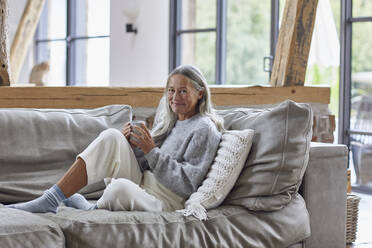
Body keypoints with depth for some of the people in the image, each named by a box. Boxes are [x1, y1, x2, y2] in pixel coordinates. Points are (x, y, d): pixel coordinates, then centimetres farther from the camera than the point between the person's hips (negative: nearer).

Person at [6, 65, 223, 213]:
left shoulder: (204, 130, -6)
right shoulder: (169, 122, 19)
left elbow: (187, 184, -14)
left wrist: (152, 152, -17)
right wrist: (133, 146, -3)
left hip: (165, 201, -8)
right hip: (140, 184, 8)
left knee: (121, 186, -41)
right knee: (112, 137, -16)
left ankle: (90, 210, -7)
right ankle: (50, 200, -21)